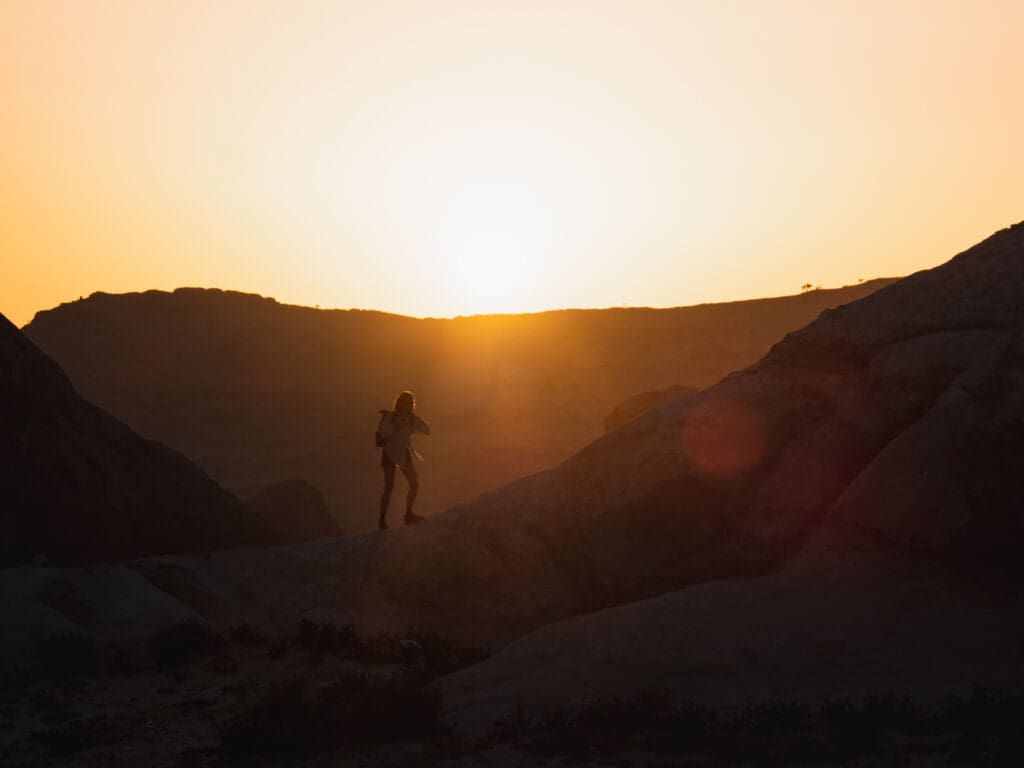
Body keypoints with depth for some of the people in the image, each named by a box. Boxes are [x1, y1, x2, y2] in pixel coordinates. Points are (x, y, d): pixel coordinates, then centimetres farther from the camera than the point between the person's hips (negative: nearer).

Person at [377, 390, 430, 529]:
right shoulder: (389, 416, -9)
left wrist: (415, 418, -15)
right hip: (389, 453, -5)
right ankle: (382, 519, -7)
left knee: (415, 484, 1)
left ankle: (409, 514, 14)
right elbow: (383, 433, -22)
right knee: (389, 487, -13)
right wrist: (396, 423, -30)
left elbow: (427, 431, -5)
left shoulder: (411, 418, 4)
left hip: (404, 454, 5)